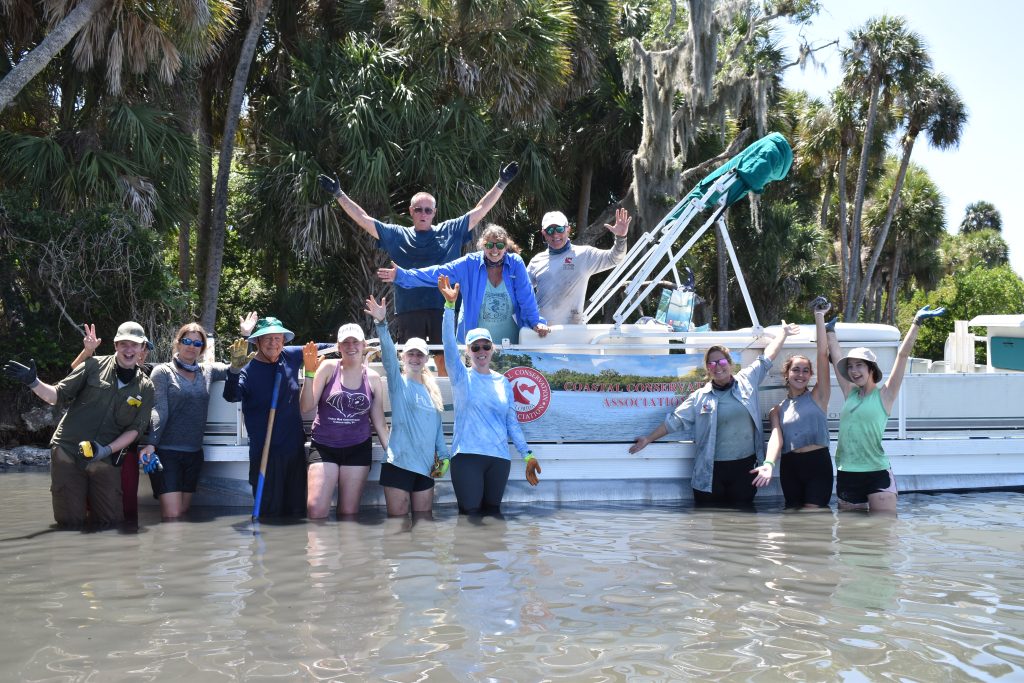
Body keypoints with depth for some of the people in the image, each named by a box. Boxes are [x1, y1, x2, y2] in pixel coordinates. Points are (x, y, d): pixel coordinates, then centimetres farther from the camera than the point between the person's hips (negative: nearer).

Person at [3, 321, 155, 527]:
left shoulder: (145, 388, 5)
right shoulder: (94, 366, 0)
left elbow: (134, 429, 2)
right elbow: (57, 395, 2)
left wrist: (107, 450, -12)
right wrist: (33, 383, -16)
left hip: (105, 461, 2)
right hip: (67, 454, -2)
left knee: (111, 521, 2)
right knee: (70, 522, -3)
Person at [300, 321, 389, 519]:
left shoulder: (373, 378, 5)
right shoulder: (328, 368, 0)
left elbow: (380, 423, 10)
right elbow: (306, 406, -6)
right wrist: (310, 373, -14)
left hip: (358, 449, 2)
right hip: (323, 447, -2)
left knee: (349, 512, 4)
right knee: (316, 510, -13)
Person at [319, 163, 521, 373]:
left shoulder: (451, 231, 12)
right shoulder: (397, 235, 12)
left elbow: (480, 210, 12)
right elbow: (364, 219, 10)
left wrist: (501, 183, 9)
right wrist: (339, 194, 7)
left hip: (443, 309, 0)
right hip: (408, 311, 0)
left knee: (445, 362, 1)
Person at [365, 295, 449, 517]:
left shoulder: (431, 390, 16)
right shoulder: (398, 382, 2)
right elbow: (388, 354, -14)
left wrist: (443, 456, 11)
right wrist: (381, 323, -28)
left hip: (425, 465, 5)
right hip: (399, 463, -5)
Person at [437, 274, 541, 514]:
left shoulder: (503, 382, 13)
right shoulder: (461, 376, 4)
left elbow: (512, 422, 15)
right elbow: (449, 344, -11)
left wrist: (527, 455, 9)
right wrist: (450, 304, -23)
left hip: (499, 458, 3)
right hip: (468, 455, -3)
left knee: (492, 513, 6)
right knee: (470, 514, -8)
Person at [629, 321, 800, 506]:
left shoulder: (746, 381, 5)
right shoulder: (700, 397, 2)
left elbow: (766, 358, 13)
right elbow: (674, 421, 4)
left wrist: (783, 333, 20)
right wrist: (648, 439, 2)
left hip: (745, 467, 1)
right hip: (710, 472, -1)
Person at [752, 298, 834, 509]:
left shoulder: (817, 397, 5)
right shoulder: (777, 410, 11)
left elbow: (823, 354, -3)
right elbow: (776, 438, -8)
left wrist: (819, 315, -5)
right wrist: (769, 464, -29)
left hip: (818, 463, -3)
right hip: (790, 467, 3)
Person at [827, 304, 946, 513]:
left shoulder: (884, 395, 0)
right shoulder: (850, 393, 10)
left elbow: (902, 355, -6)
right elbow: (836, 355, 16)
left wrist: (917, 322, -11)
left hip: (877, 474, -5)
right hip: (846, 475, 5)